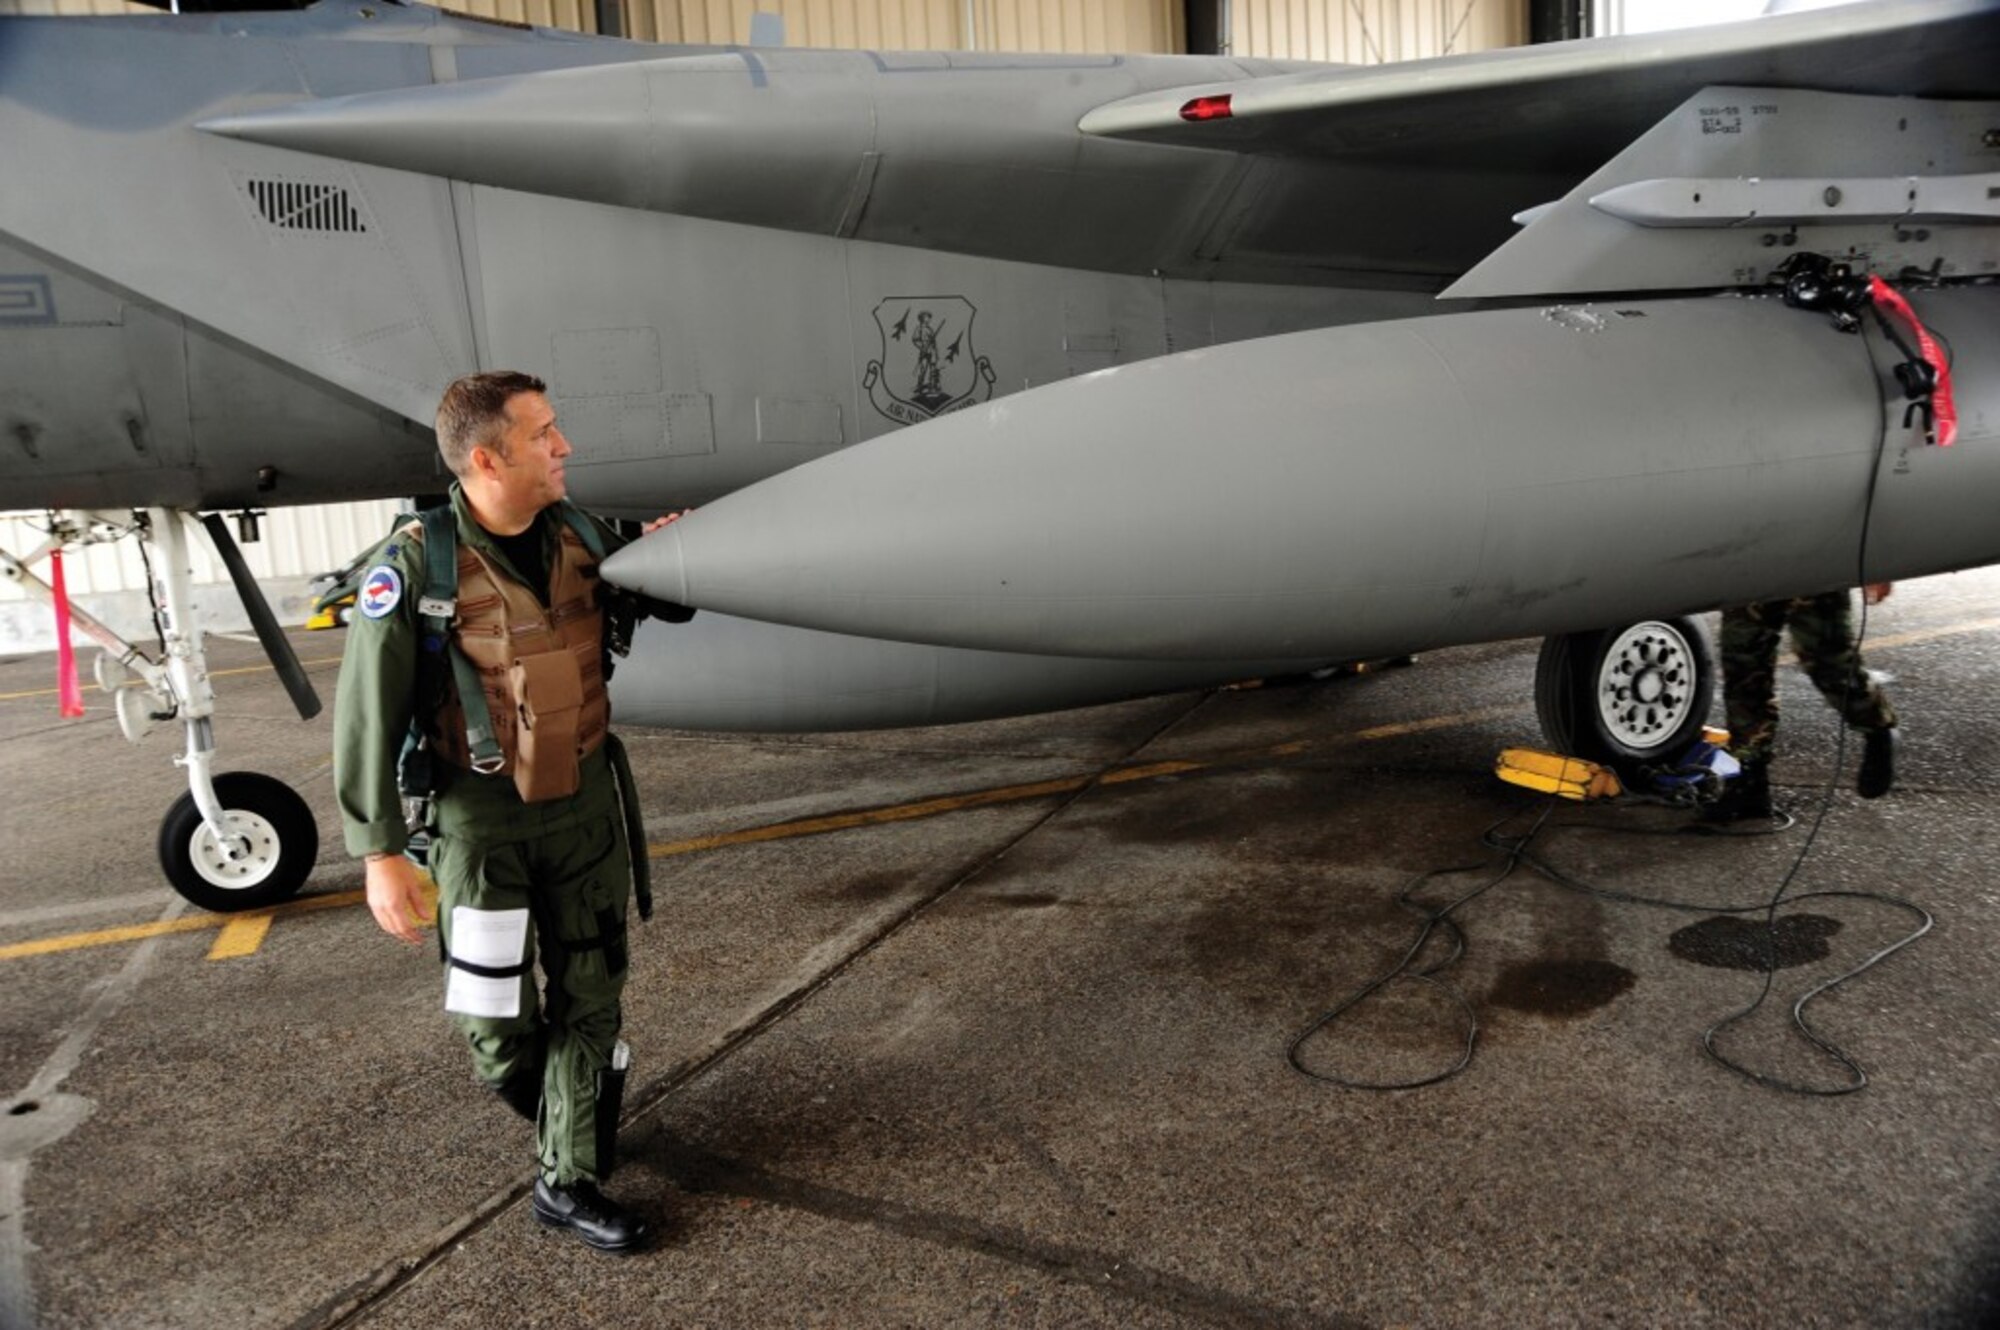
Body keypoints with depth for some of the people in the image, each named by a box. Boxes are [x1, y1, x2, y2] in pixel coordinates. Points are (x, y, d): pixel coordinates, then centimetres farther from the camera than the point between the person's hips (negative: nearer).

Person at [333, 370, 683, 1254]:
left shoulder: (580, 535, -3)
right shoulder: (413, 568, -16)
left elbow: (666, 604, 16)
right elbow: (366, 720, -11)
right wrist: (382, 855, -12)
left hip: (587, 805, 4)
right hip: (485, 821, -4)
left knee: (589, 999, 9)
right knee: (495, 1020, 5)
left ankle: (568, 1182, 24)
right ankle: (556, 1121, 39)